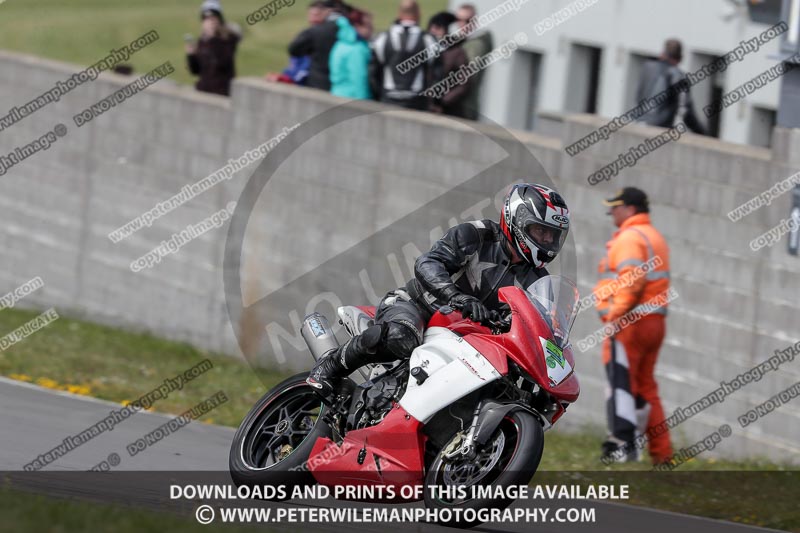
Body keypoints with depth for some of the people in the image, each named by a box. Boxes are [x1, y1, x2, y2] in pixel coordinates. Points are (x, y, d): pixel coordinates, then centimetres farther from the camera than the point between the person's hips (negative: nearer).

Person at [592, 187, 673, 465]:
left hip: (630, 320, -10)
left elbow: (631, 280, -21)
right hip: (654, 321, 10)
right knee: (645, 387, 13)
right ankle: (661, 451, 11)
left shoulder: (630, 238, -9)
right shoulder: (654, 237, 23)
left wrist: (613, 316, -23)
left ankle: (622, 444, -18)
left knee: (621, 382, -11)